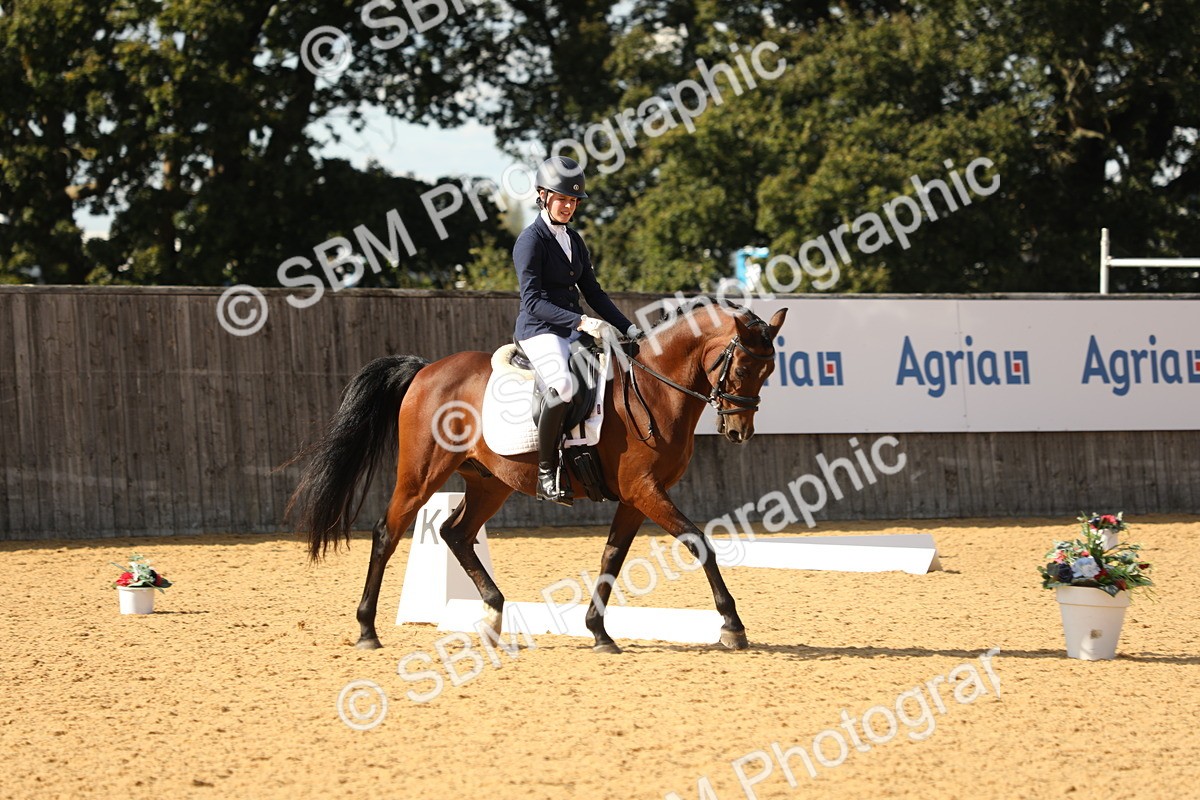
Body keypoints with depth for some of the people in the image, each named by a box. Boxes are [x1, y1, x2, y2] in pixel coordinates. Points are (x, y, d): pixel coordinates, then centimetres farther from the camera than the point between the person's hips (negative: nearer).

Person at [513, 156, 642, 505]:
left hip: (573, 332, 9)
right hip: (539, 332, -9)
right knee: (564, 387, -35)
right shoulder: (531, 241, -9)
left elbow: (592, 292, 19)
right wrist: (580, 321, -27)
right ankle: (547, 475, -27)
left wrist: (628, 328, 8)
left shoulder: (573, 240, 16)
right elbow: (532, 300, -18)